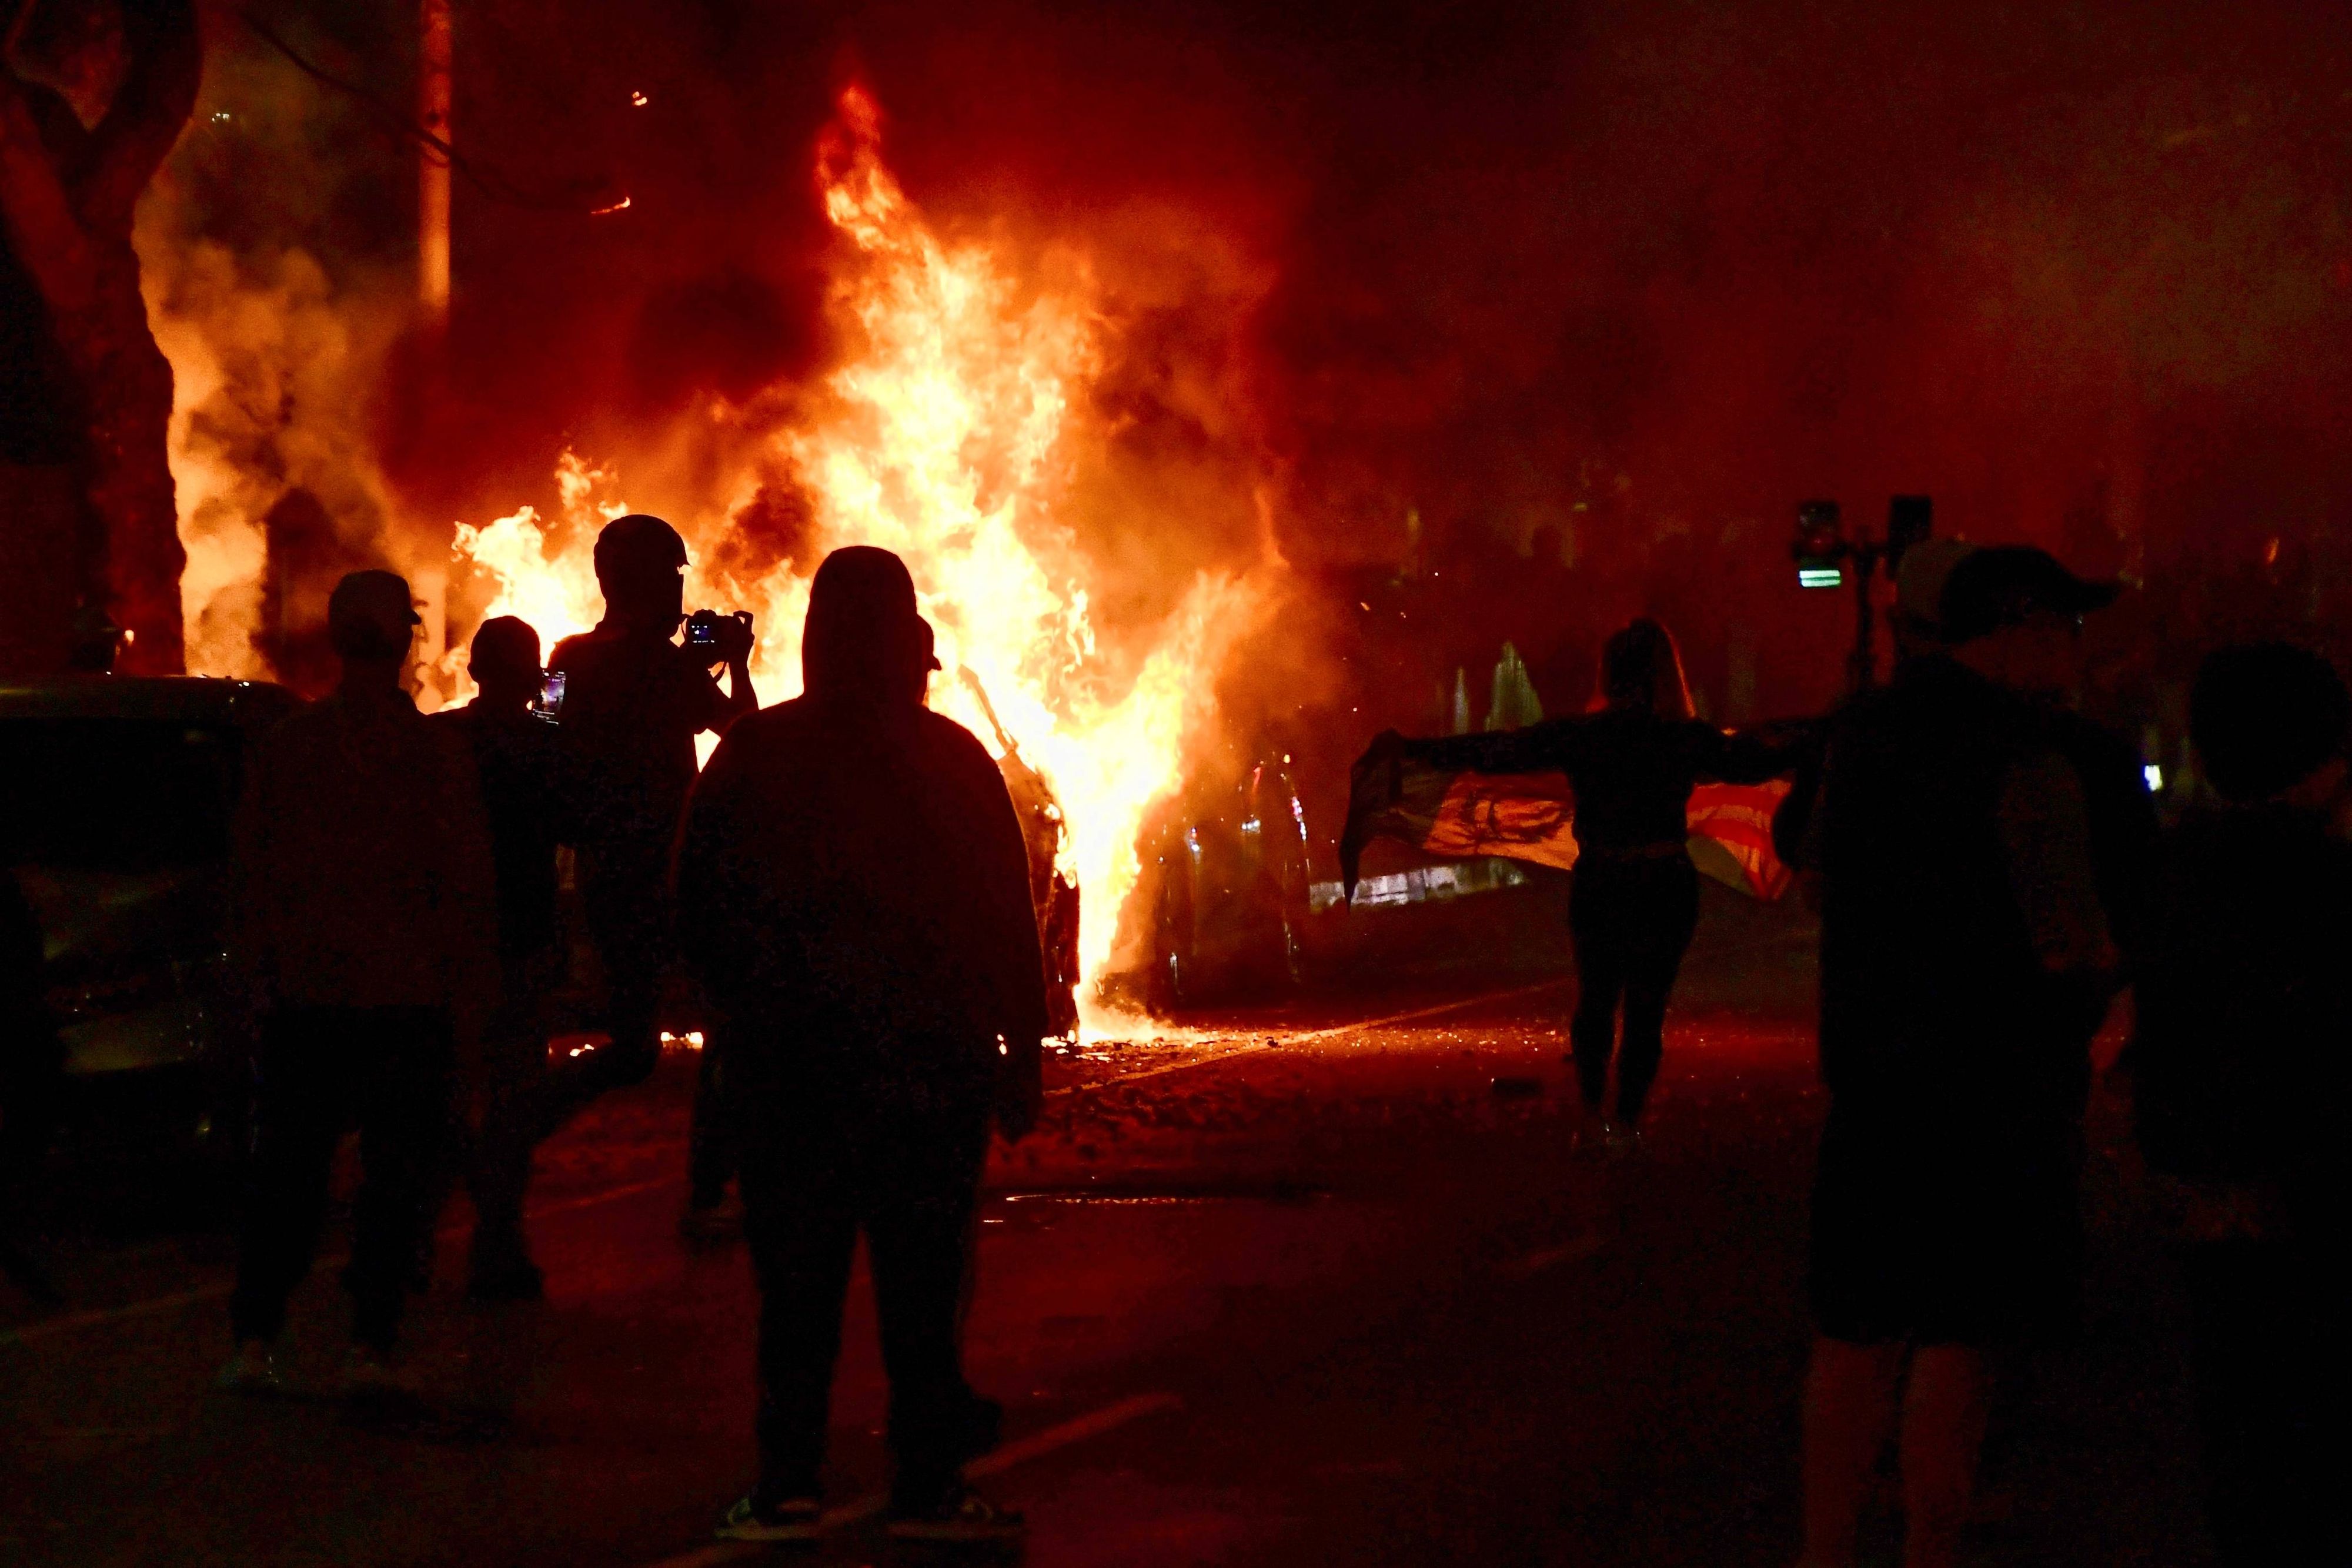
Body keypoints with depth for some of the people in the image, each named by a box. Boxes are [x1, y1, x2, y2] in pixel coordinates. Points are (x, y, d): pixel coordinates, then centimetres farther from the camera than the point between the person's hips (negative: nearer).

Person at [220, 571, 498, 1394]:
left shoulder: (283, 745, 1)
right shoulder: (437, 752, -7)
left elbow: (252, 870, 7)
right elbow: (468, 884, -4)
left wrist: (260, 968, 16)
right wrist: (470, 992, 3)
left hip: (305, 995, 2)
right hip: (409, 995, -2)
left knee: (286, 1172, 9)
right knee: (395, 1173, 4)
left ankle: (255, 1340, 6)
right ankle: (370, 1346, 0)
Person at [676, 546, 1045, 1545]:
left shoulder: (750, 757, 1)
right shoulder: (952, 760, -2)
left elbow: (697, 918, 6)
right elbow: (1007, 927, -1)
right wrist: (1020, 1059, 5)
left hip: (785, 1073, 1)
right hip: (931, 1068, -1)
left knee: (796, 1284, 5)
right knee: (921, 1283, 3)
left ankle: (786, 1488, 3)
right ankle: (925, 1488, 4)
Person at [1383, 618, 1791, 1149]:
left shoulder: (1579, 735, -8)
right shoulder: (1688, 738, -7)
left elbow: (1493, 752, -1)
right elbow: (1755, 761, 9)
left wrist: (1412, 748, 9)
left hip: (1598, 884, 0)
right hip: (1667, 886, 0)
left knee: (1594, 1000, 19)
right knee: (1647, 1007, 11)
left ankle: (1592, 1110, 14)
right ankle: (1626, 1119, 10)